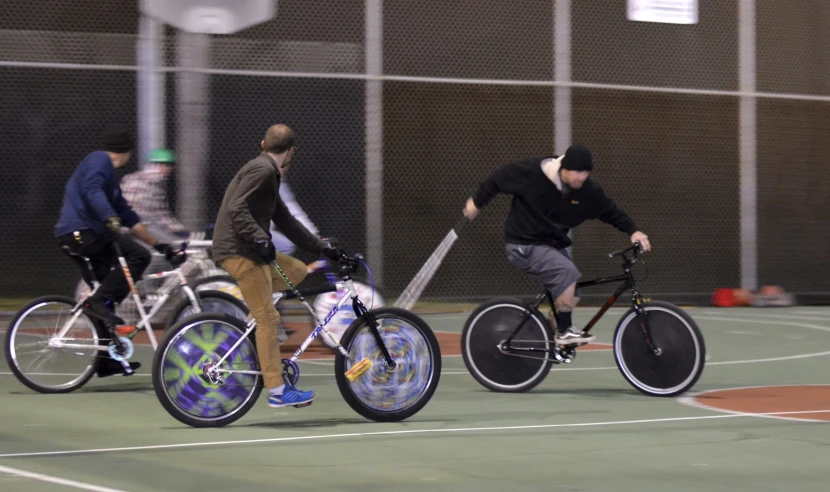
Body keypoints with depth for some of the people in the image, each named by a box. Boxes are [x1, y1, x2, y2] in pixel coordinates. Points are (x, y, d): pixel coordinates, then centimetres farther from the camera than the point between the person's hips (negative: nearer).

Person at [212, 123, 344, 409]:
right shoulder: (263, 170, -10)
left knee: (298, 272, 12)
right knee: (268, 318, -9)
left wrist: (323, 249, 23)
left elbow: (285, 221, 24)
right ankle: (277, 390, -8)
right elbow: (236, 208, -23)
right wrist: (260, 238, -30)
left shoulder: (267, 174, 21)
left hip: (251, 249, 10)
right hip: (238, 251, -10)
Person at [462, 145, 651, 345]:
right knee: (567, 272, -25)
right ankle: (564, 330, -15)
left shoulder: (588, 191, -10)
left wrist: (633, 231, -13)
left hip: (553, 245, 7)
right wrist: (476, 202, 2)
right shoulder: (532, 172, -23)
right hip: (524, 245, -7)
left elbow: (612, 212, 0)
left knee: (571, 294, 0)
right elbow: (498, 178, -9)